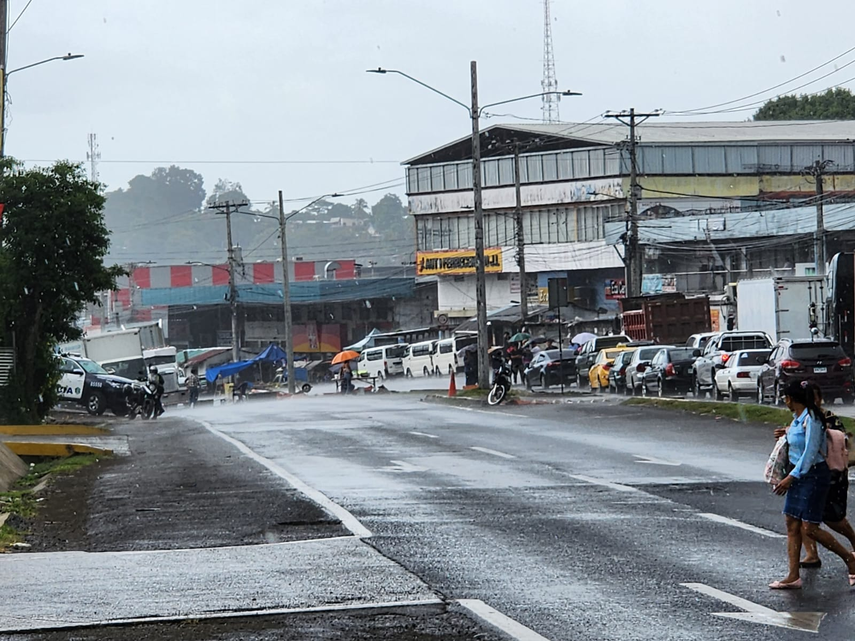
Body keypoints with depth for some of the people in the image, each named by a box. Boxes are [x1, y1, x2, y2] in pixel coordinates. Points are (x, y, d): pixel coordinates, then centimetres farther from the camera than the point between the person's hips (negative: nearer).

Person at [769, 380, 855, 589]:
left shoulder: (811, 420, -18)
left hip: (814, 475, -10)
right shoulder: (797, 419, 10)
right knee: (792, 525, 6)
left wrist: (791, 478, -20)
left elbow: (810, 453, -21)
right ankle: (793, 576, 7)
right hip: (799, 475, 10)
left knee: (810, 528, -9)